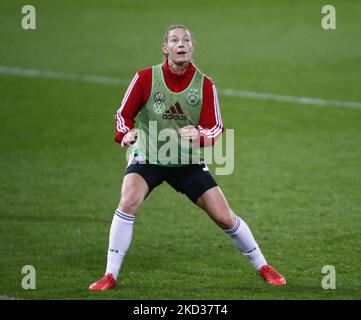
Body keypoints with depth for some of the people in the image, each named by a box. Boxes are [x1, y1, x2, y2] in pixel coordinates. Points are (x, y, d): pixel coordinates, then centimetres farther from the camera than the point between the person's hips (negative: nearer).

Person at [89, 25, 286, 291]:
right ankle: (110, 276, -20)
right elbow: (124, 114, -3)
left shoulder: (205, 85, -8)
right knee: (128, 202, -28)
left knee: (225, 217, -1)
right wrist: (125, 134, -24)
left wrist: (199, 136, -30)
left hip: (188, 162, 1)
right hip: (148, 158, -1)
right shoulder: (146, 78, -11)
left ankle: (263, 267, 21)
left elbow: (215, 129, -7)